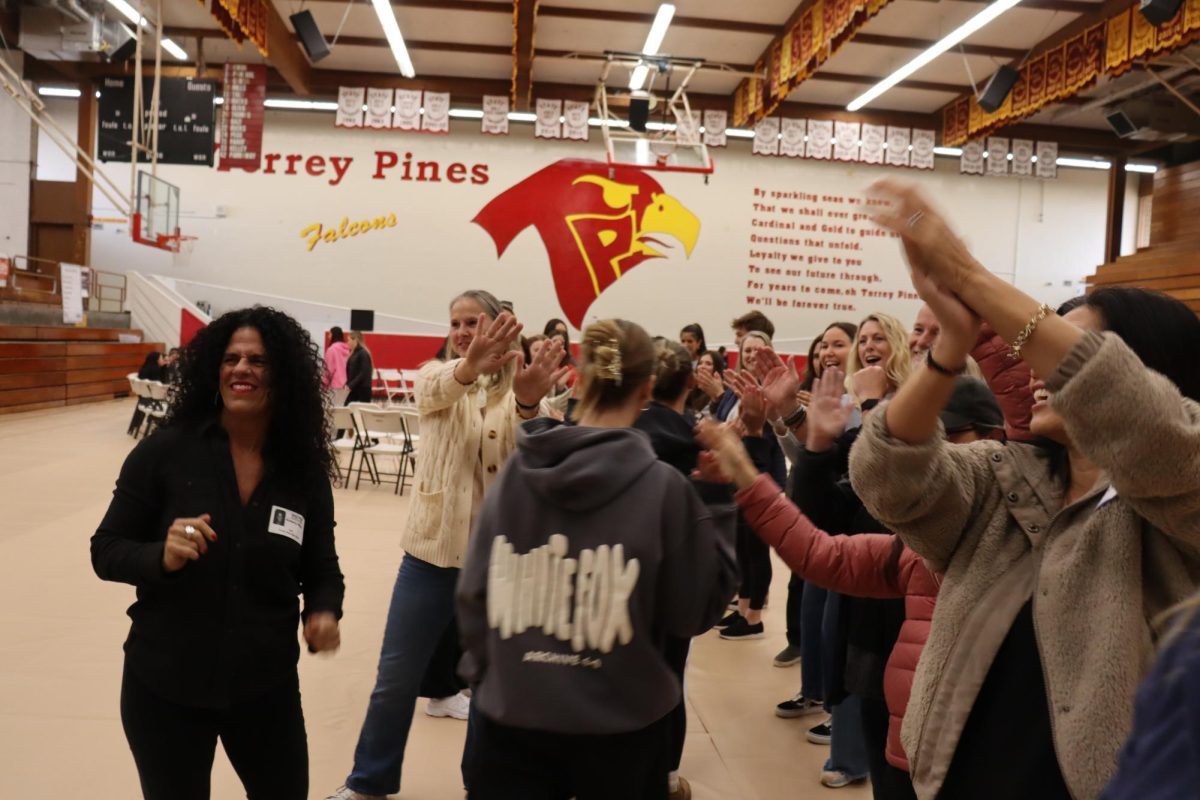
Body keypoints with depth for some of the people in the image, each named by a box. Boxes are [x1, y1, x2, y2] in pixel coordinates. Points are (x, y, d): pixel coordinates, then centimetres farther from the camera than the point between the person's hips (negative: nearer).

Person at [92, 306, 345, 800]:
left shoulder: (306, 471, -5)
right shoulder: (165, 450, -11)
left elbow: (322, 571, 3)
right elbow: (105, 550, -5)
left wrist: (324, 613, -18)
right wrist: (162, 557, -26)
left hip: (267, 685, 2)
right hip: (163, 685, -2)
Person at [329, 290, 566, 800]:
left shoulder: (516, 389, -2)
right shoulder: (435, 379, 1)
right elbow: (437, 391, -25)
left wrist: (528, 404, -43)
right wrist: (470, 366, -49)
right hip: (432, 547, 1)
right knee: (395, 677, 11)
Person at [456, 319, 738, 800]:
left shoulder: (518, 470, -6)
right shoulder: (662, 485, -14)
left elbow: (473, 592, 0)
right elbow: (695, 613, -7)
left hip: (511, 714, 1)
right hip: (619, 723, 0)